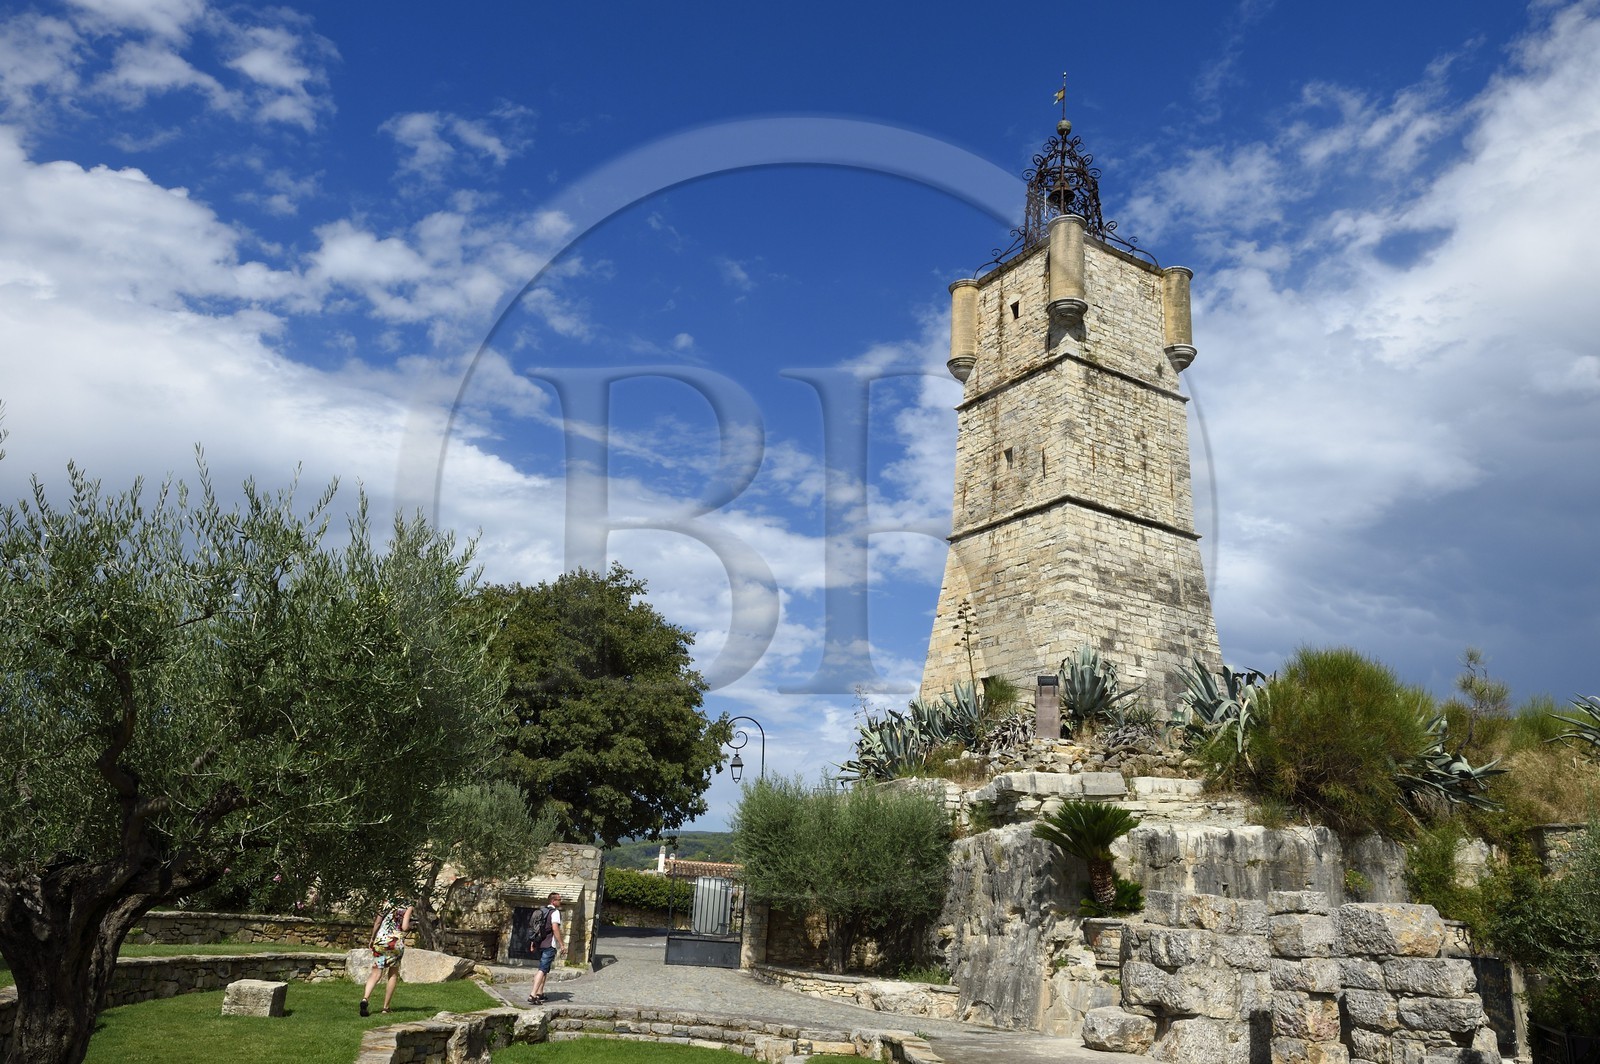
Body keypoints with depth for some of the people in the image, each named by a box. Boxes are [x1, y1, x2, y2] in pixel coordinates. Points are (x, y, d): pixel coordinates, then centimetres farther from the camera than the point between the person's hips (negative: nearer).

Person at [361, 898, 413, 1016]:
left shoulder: (386, 905, 11)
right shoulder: (407, 908, 2)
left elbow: (377, 923, 6)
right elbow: (405, 927, -9)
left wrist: (372, 938, 18)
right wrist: (410, 925, 12)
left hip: (380, 941, 2)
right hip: (396, 942, -2)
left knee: (375, 973, 1)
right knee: (393, 975, 14)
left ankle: (365, 998, -23)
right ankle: (386, 1007, 12)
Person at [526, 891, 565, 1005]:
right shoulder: (555, 912, -10)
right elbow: (555, 928, -20)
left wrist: (533, 942, 24)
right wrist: (562, 945, -18)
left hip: (540, 944, 9)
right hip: (550, 945, -9)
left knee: (545, 969, 21)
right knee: (543, 969, -10)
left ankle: (540, 993, 24)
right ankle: (533, 995, -17)